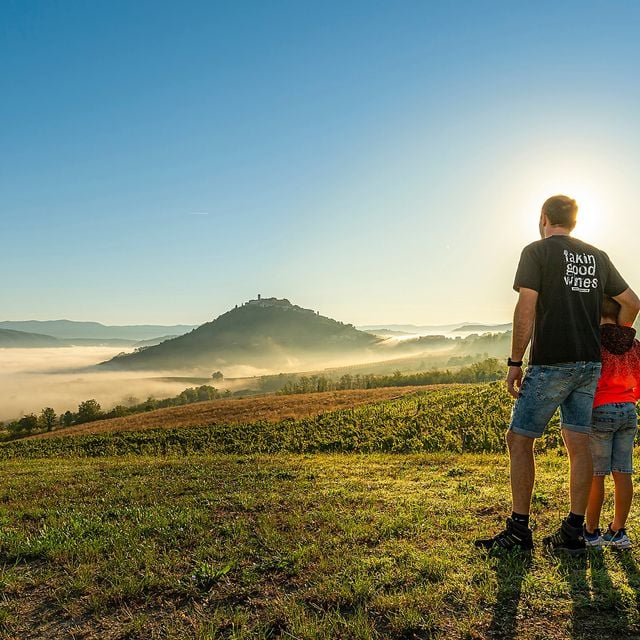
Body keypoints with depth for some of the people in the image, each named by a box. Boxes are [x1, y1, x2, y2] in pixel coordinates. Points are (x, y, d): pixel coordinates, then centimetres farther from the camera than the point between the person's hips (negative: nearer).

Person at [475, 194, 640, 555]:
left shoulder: (537, 251, -3)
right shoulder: (598, 257, 15)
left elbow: (526, 310, -11)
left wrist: (515, 363, -8)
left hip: (550, 363, -6)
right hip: (590, 363, 7)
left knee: (520, 440, 1)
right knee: (579, 443, 7)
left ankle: (520, 530, 4)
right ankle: (573, 533, 12)